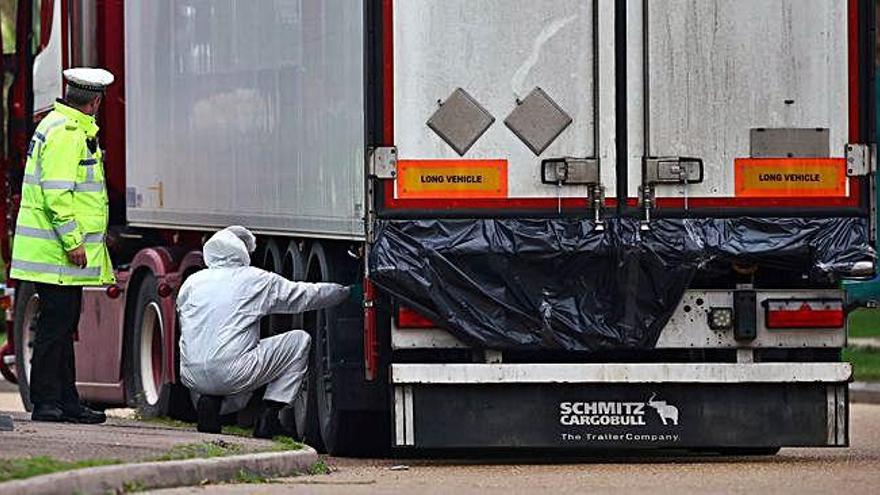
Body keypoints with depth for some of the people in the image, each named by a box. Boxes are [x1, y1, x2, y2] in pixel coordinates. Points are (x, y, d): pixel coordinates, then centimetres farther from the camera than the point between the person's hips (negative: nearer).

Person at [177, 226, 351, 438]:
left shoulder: (192, 282, 15)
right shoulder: (256, 280, 4)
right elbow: (306, 296, 12)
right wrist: (345, 292, 29)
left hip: (192, 377, 6)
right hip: (231, 374, -6)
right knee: (299, 341, 12)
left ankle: (210, 401, 8)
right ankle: (269, 416, 5)